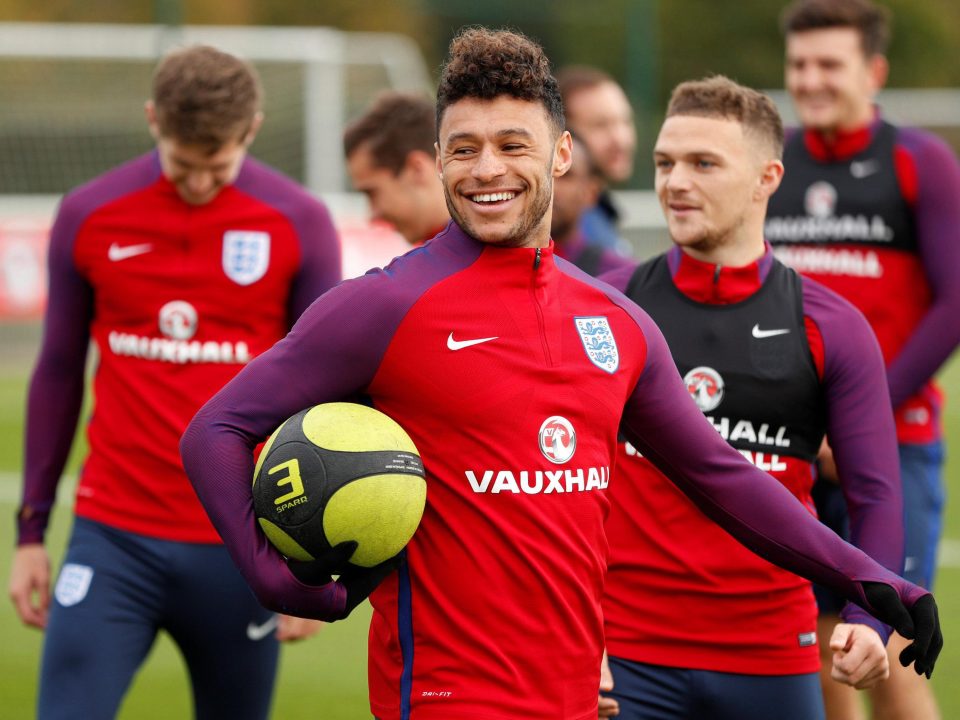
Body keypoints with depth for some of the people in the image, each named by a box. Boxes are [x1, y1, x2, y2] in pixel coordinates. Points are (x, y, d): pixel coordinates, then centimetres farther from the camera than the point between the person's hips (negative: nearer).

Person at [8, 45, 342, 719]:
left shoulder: (299, 224, -1)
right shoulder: (89, 216, 2)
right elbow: (59, 373, 12)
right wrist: (31, 530, 11)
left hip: (240, 550, 0)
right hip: (113, 538, 1)